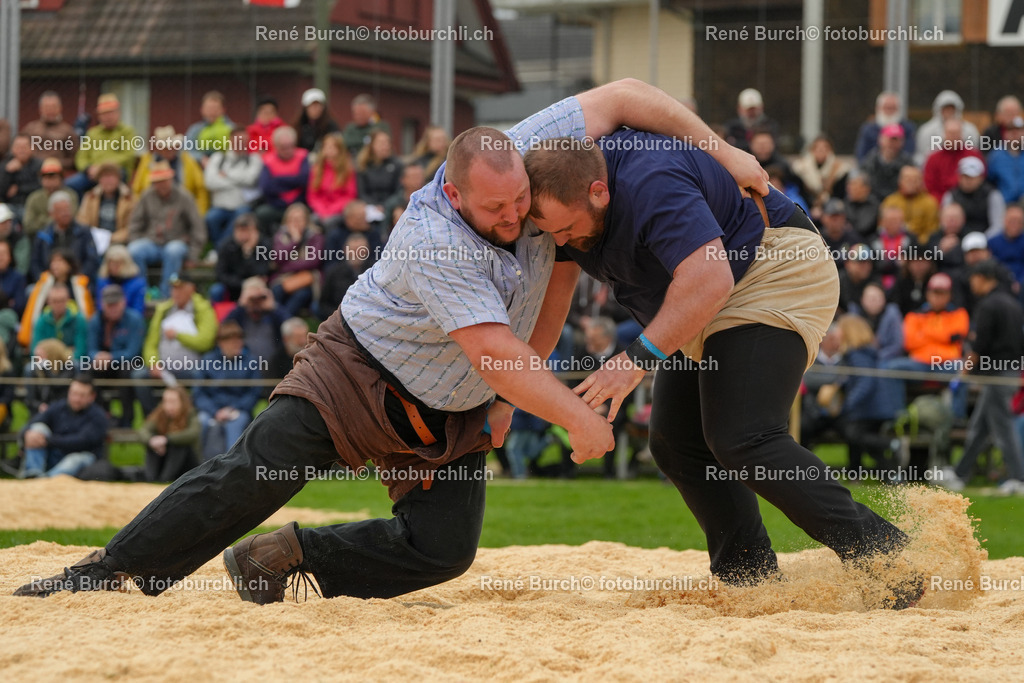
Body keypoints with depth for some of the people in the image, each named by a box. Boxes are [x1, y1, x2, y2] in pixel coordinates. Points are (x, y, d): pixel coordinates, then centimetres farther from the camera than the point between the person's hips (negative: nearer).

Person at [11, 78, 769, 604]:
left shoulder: (526, 154, -18)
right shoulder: (431, 245, -35)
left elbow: (621, 95, -9)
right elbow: (497, 355, -38)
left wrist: (720, 150, -10)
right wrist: (580, 418, -32)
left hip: (452, 413, 6)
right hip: (359, 373, -6)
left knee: (441, 552, -10)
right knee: (249, 479, -18)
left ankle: (283, 559, 4)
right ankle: (109, 572, -11)